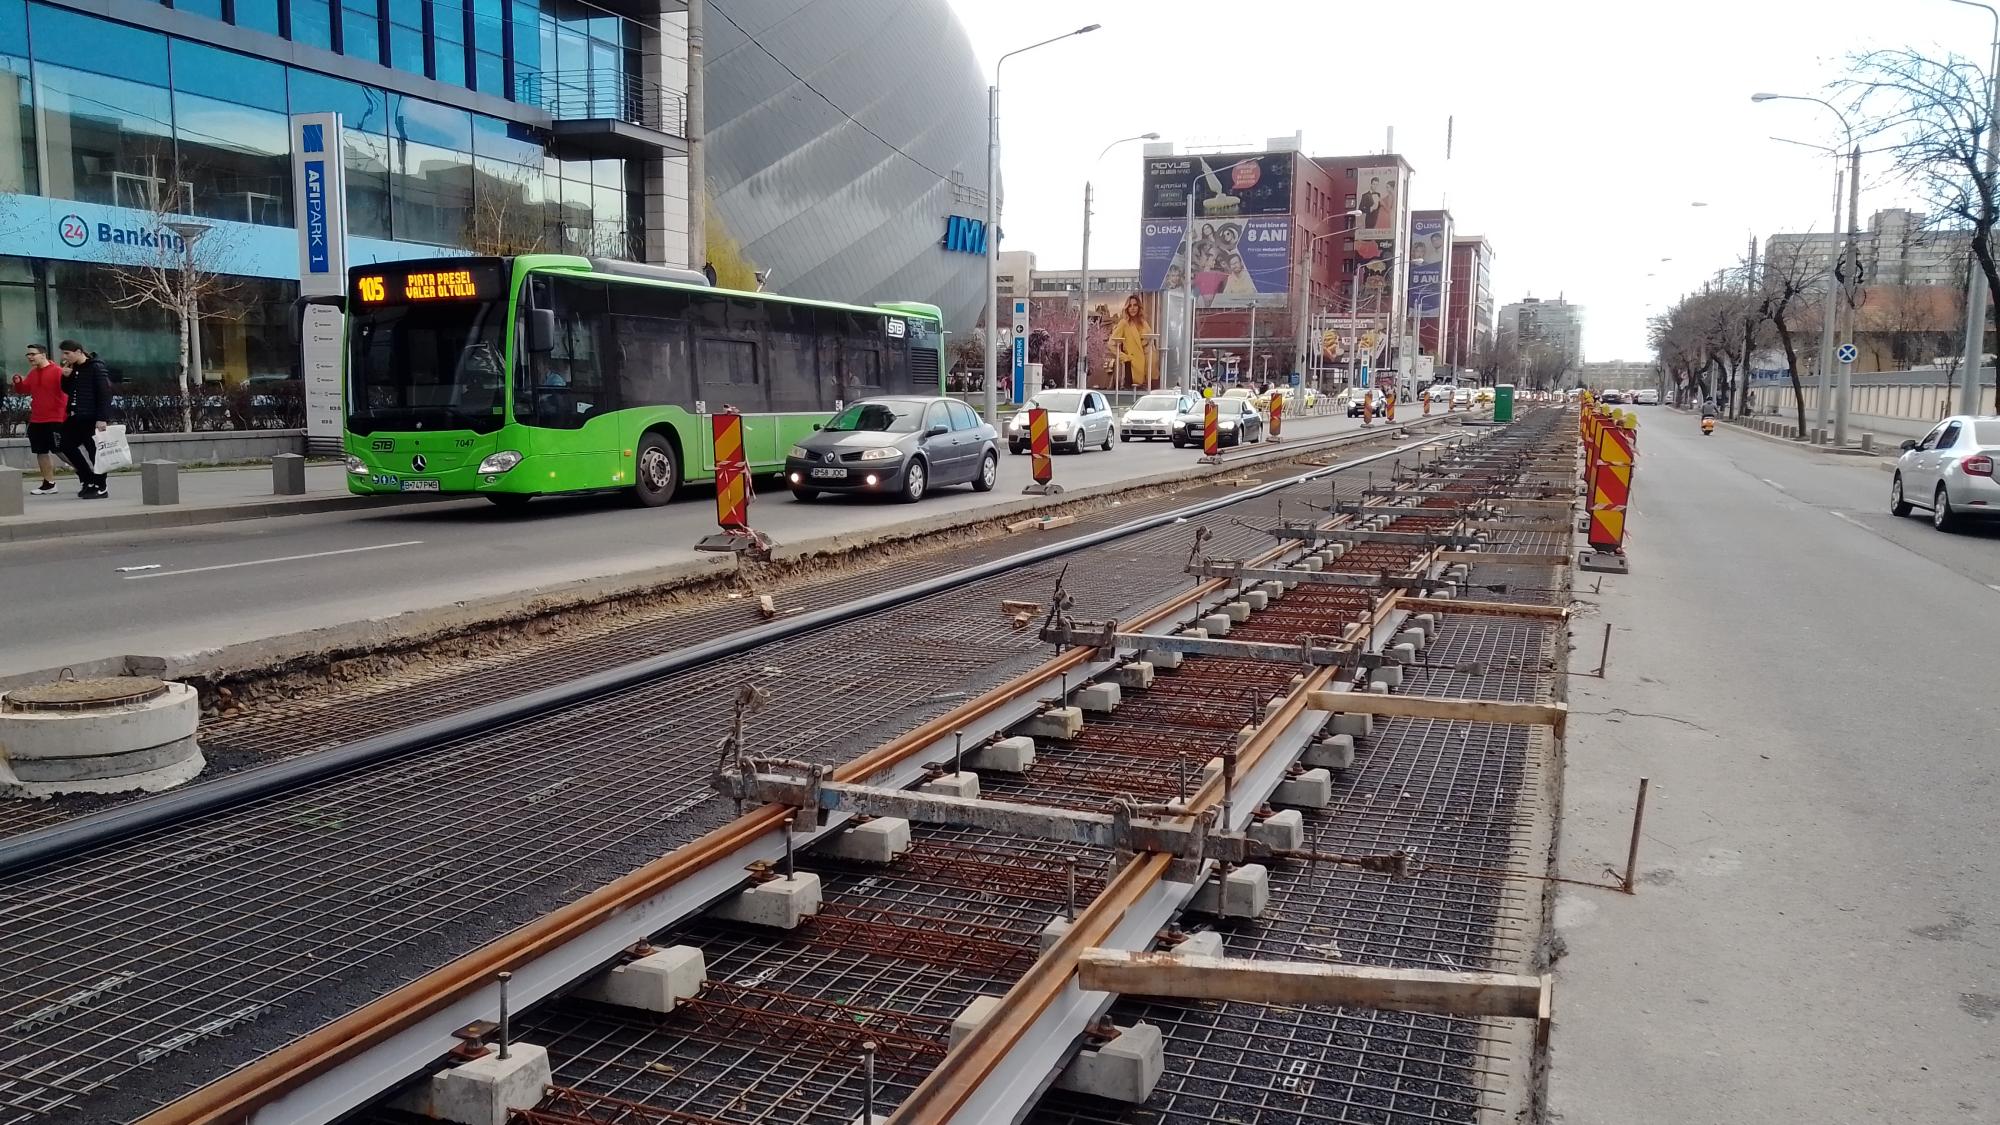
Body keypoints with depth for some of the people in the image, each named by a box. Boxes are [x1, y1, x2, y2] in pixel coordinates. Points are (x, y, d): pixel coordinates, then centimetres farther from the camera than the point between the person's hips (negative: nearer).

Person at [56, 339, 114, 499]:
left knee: (95, 451, -4)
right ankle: (89, 480, 19)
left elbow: (104, 393, -16)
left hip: (92, 418, -9)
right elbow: (67, 391, 21)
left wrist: (102, 418, -22)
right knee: (67, 446, 10)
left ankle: (100, 488, 4)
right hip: (76, 417, 9)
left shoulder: (96, 368, -11)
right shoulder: (73, 369, 12)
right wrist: (66, 377, 0)